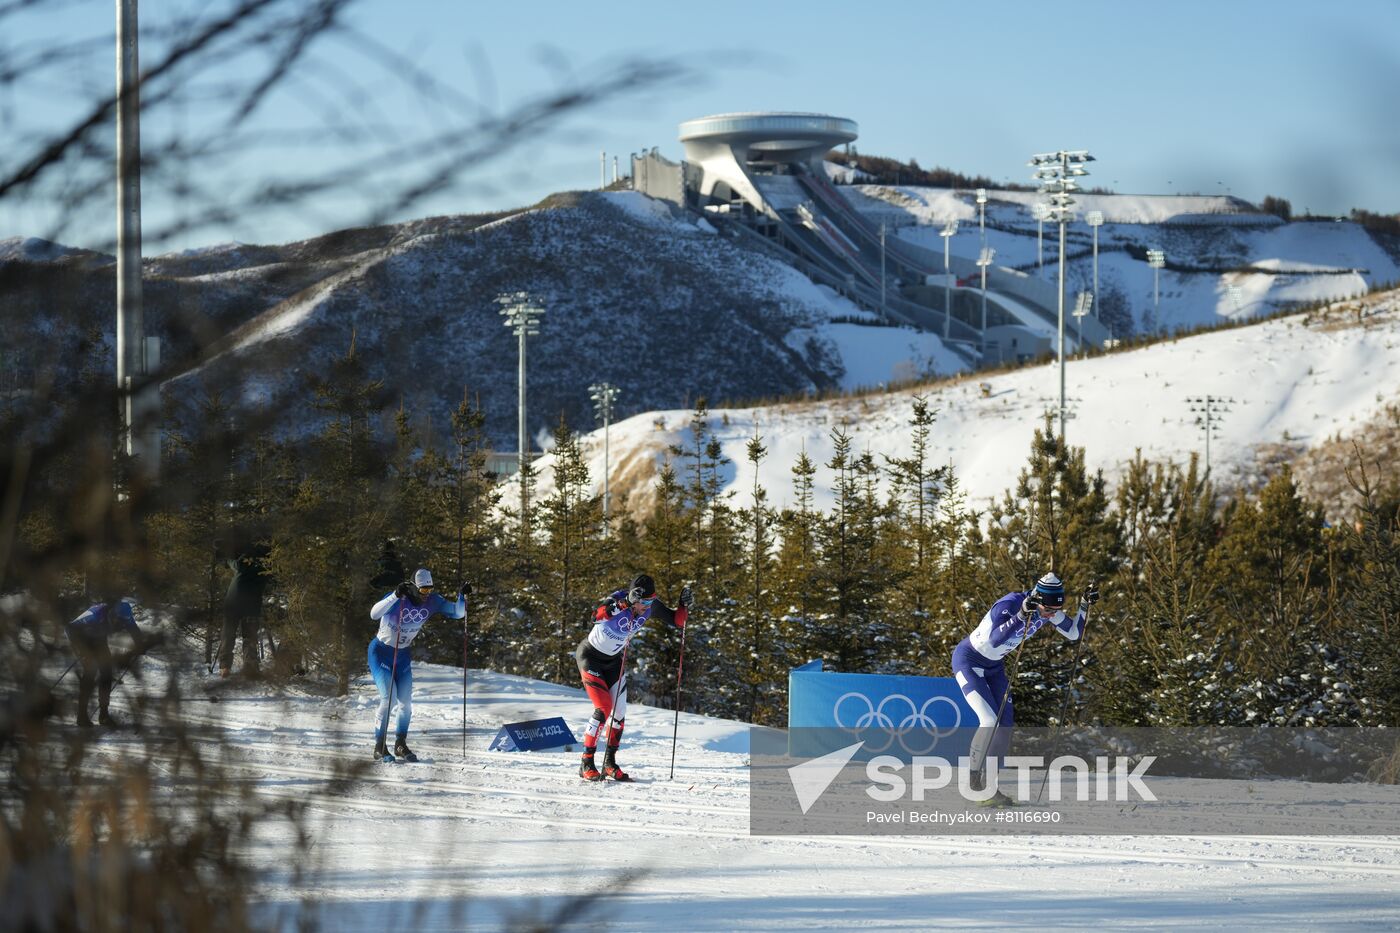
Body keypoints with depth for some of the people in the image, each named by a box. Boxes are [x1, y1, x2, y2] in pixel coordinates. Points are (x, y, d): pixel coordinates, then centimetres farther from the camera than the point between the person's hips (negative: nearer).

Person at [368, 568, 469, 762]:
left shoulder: (432, 602, -10)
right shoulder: (398, 600, -26)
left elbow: (457, 613, -5)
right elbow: (374, 614, -42)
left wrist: (462, 596, -24)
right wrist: (396, 596, -53)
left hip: (403, 655, 5)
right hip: (381, 652, -5)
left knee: (406, 701, 2)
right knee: (388, 697, -15)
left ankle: (400, 744, 21)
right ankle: (379, 747, -4)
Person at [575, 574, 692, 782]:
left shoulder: (651, 606, -14)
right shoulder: (617, 601, -31)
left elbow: (676, 620, -4)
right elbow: (597, 617, -49)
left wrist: (684, 606, -23)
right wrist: (626, 604, -59)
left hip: (614, 660, 6)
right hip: (590, 657, -6)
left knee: (619, 714, 3)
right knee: (603, 709, -16)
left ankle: (610, 763, 20)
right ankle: (586, 765, -7)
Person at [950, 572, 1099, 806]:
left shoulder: (1048, 611, -10)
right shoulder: (1009, 604, -32)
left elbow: (1073, 633, 2)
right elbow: (994, 640, -46)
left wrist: (1085, 605, -12)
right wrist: (1022, 615, -54)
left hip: (994, 665, 8)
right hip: (968, 660, -8)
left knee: (1005, 725, -1)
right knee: (990, 721, -19)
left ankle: (988, 786, 5)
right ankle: (973, 781, -8)